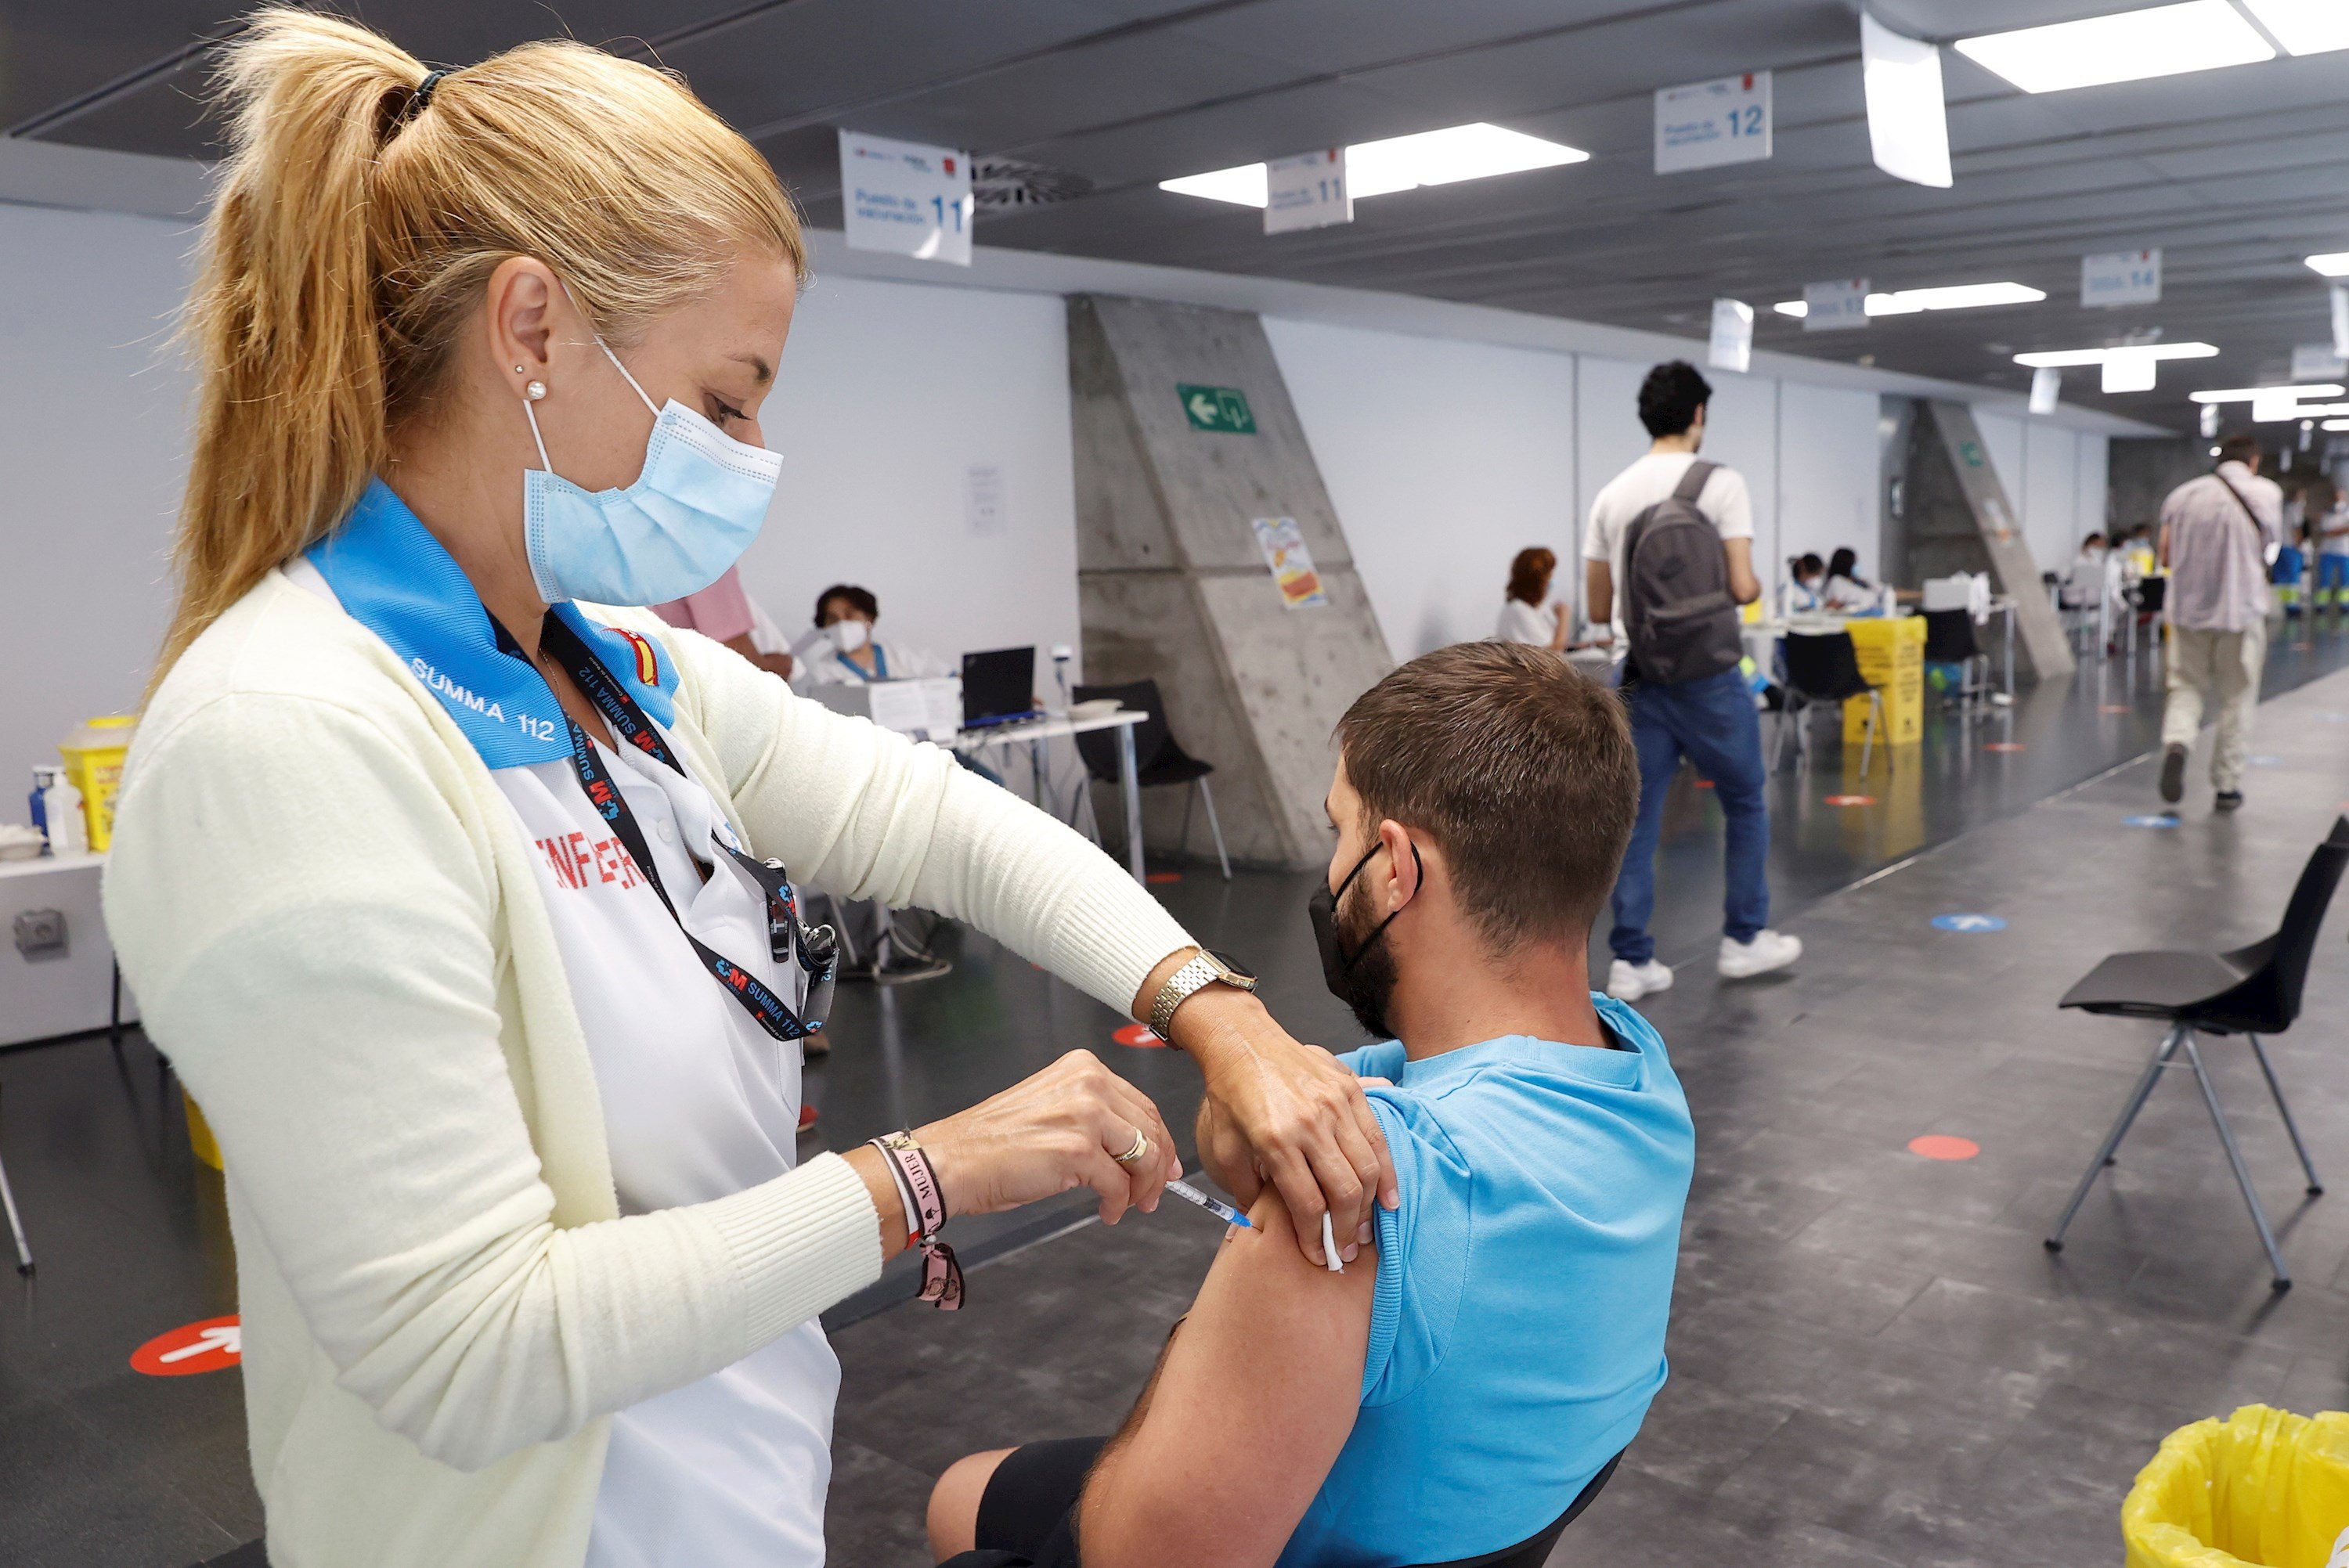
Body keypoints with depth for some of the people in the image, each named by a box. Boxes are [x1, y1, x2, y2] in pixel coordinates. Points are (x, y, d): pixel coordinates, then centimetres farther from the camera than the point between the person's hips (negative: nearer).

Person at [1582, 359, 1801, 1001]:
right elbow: (1742, 587, -14)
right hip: (1706, 673, -5)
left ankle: (1632, 961, 6)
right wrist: (1755, 590, 11)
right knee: (1744, 804, 14)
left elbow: (1598, 607, 10)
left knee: (1637, 816, 6)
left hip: (1640, 675, 5)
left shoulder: (1612, 495, 8)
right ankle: (1744, 939, 23)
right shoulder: (1720, 482, -9)